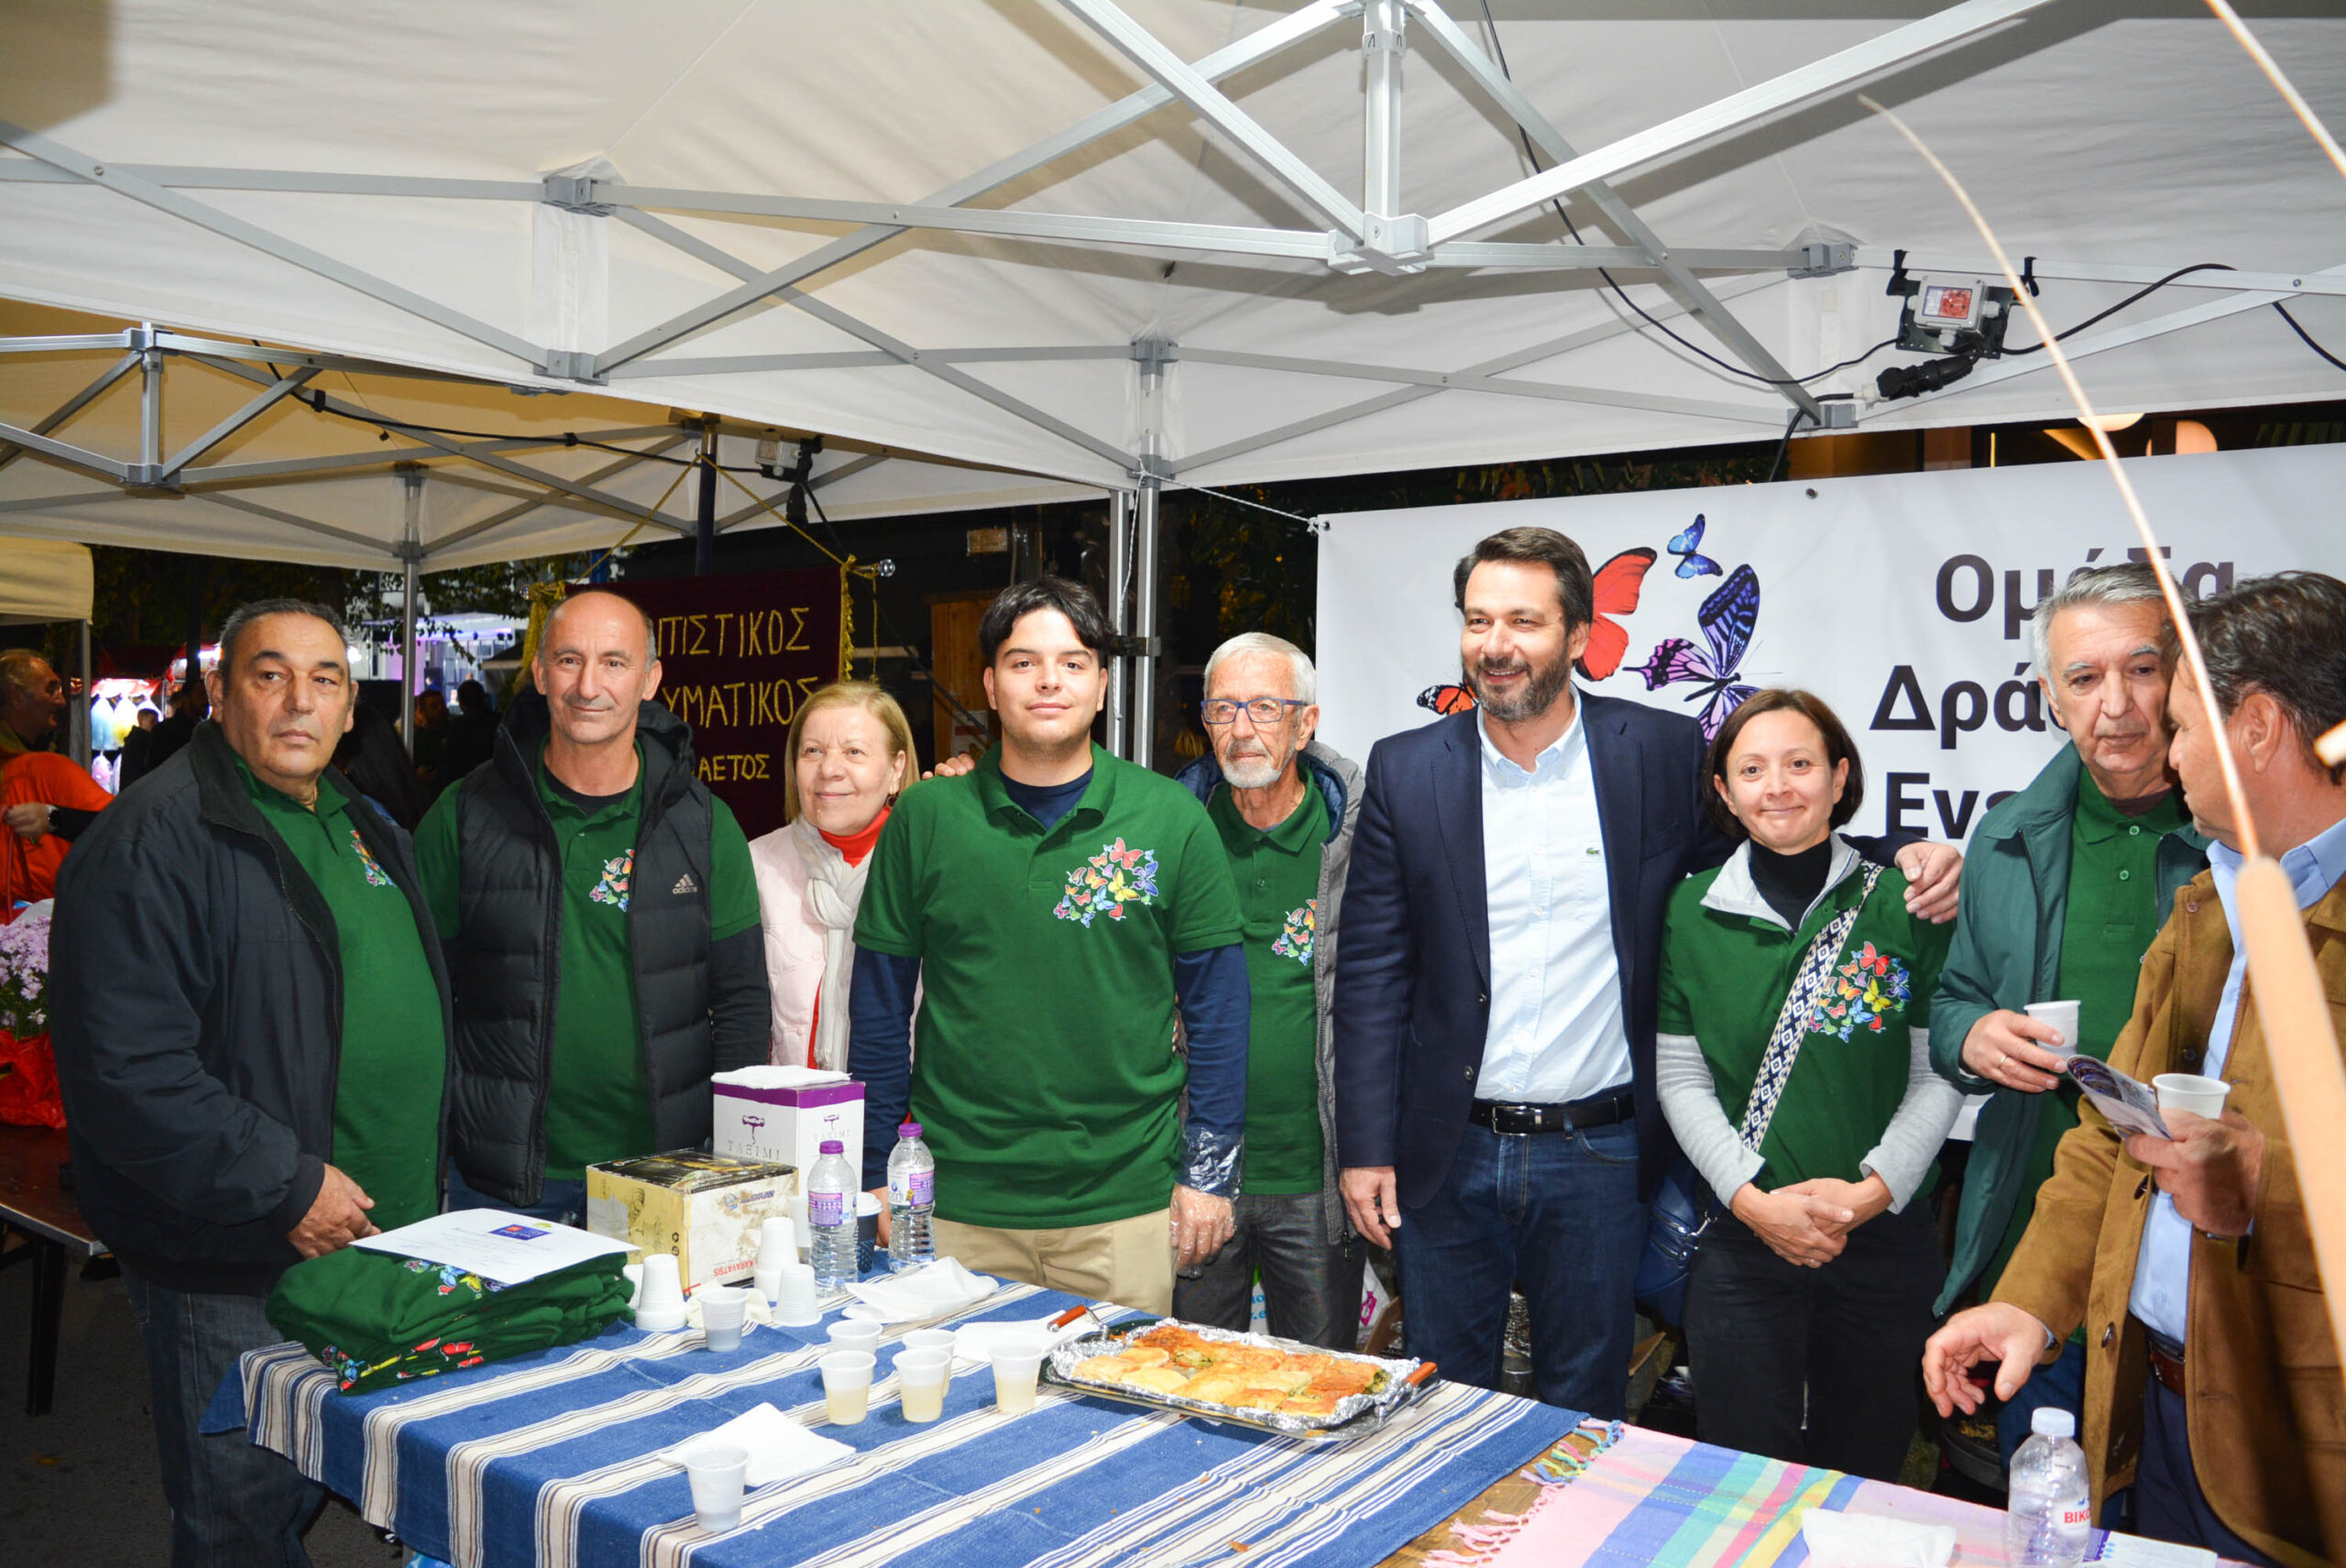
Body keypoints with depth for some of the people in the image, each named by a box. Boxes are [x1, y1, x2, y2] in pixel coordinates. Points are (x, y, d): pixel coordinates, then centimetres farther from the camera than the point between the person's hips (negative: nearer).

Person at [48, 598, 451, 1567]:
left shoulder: (362, 830, 12)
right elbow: (127, 1070, -24)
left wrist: (425, 1179, 14)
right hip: (230, 1270, -8)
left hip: (377, 1238, 8)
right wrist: (285, 1186, -22)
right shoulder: (153, 841, -17)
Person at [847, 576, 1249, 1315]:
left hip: (1127, 1208, 0)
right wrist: (880, 1178, 4)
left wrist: (1208, 1172, -1)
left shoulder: (1171, 819, -2)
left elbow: (1216, 1006, 1)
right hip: (956, 1207, 1)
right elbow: (880, 1006, 5)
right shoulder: (926, 818, 0)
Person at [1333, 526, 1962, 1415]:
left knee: (1584, 1416, 16)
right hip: (1448, 1154, 1)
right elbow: (1373, 970, -1)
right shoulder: (1407, 771, -2)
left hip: (1599, 1152, 0)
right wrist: (1365, 1147, -4)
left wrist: (1901, 861, -11)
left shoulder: (1662, 752, -3)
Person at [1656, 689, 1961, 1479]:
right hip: (1743, 1238, 0)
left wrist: (1872, 1191, -12)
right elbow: (1680, 1078, 0)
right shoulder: (1693, 910, 1)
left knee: (1865, 1470, 14)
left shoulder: (1902, 902, -1)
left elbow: (1940, 1074, -1)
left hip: (1887, 1234, 0)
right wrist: (1754, 1198, -11)